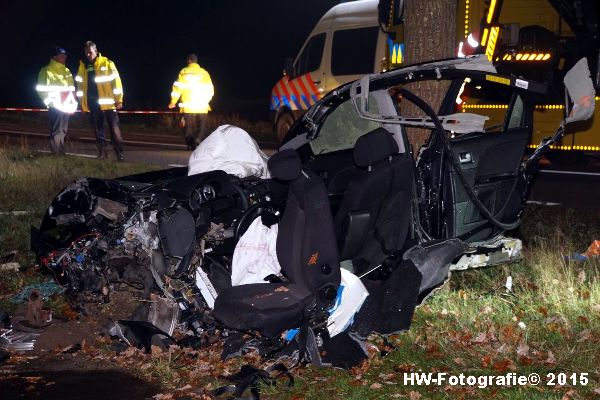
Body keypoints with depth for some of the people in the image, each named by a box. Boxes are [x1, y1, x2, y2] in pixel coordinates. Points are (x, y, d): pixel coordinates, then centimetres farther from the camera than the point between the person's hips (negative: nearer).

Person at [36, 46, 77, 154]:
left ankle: (61, 154, 19)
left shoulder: (66, 71, 16)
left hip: (66, 106, 7)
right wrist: (51, 102, -12)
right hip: (56, 107, -7)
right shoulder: (47, 70, -4)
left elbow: (72, 88, 21)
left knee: (63, 132, 12)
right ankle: (56, 155, -5)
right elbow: (41, 89, -6)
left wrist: (74, 102, 9)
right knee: (56, 132, -8)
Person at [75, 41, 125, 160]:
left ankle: (119, 152, 1)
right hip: (93, 103, 4)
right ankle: (101, 152, 16)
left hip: (107, 101, -4)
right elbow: (80, 84, 11)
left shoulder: (107, 63, -4)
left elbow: (116, 81, -7)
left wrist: (118, 99, -11)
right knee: (98, 128, 9)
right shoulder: (82, 66, 8)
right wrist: (82, 103, 7)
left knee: (114, 128, -3)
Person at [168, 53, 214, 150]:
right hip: (202, 107, 0)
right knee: (202, 125, 9)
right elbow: (210, 90, 4)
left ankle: (190, 144, 4)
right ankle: (199, 138, -15)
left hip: (188, 106, 0)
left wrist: (173, 102, 9)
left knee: (189, 127, 9)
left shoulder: (183, 72, 0)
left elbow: (178, 88, -1)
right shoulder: (204, 73, 2)